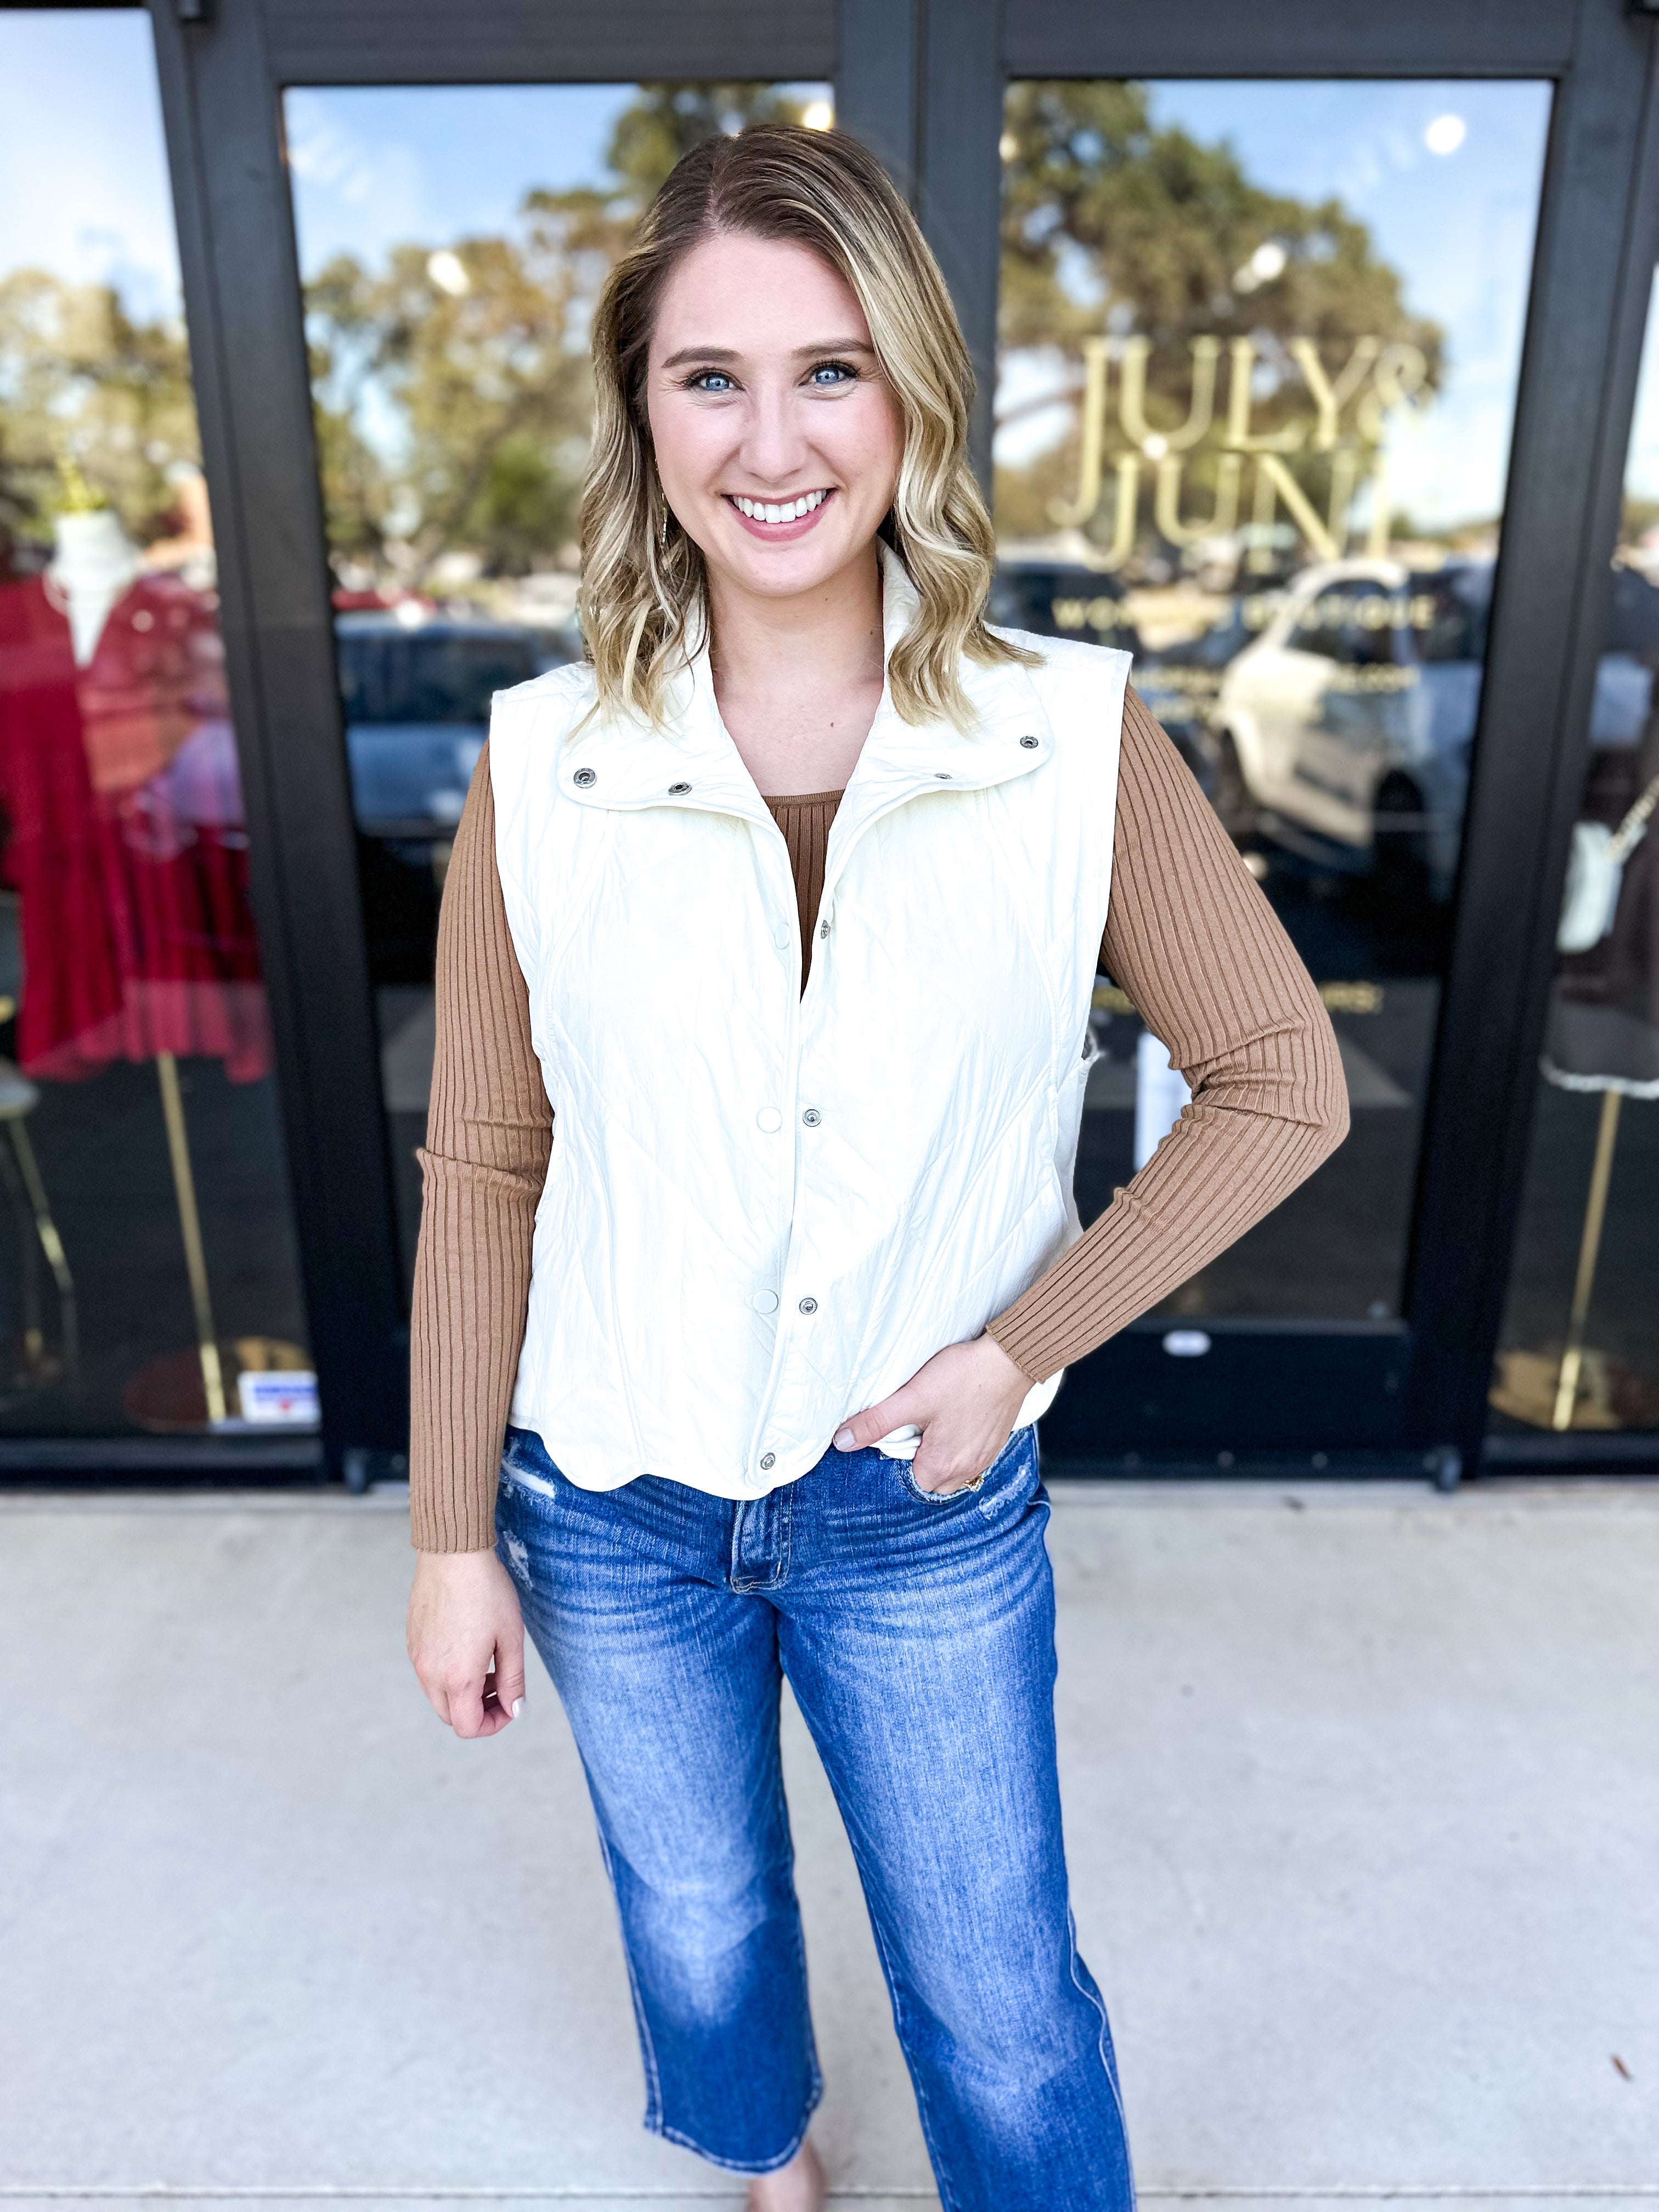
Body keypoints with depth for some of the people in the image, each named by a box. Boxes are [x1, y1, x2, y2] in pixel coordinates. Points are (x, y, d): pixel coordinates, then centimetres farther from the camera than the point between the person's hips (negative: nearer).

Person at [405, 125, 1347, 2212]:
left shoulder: (1078, 743, -15)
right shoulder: (544, 766, -12)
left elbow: (1281, 1082, -6)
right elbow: (484, 1168, -5)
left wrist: (1020, 1348, -13)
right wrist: (455, 1535, 0)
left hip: (927, 1509, -1)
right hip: (615, 1505, 2)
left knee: (1005, 2005, 18)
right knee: (700, 1928, 29)